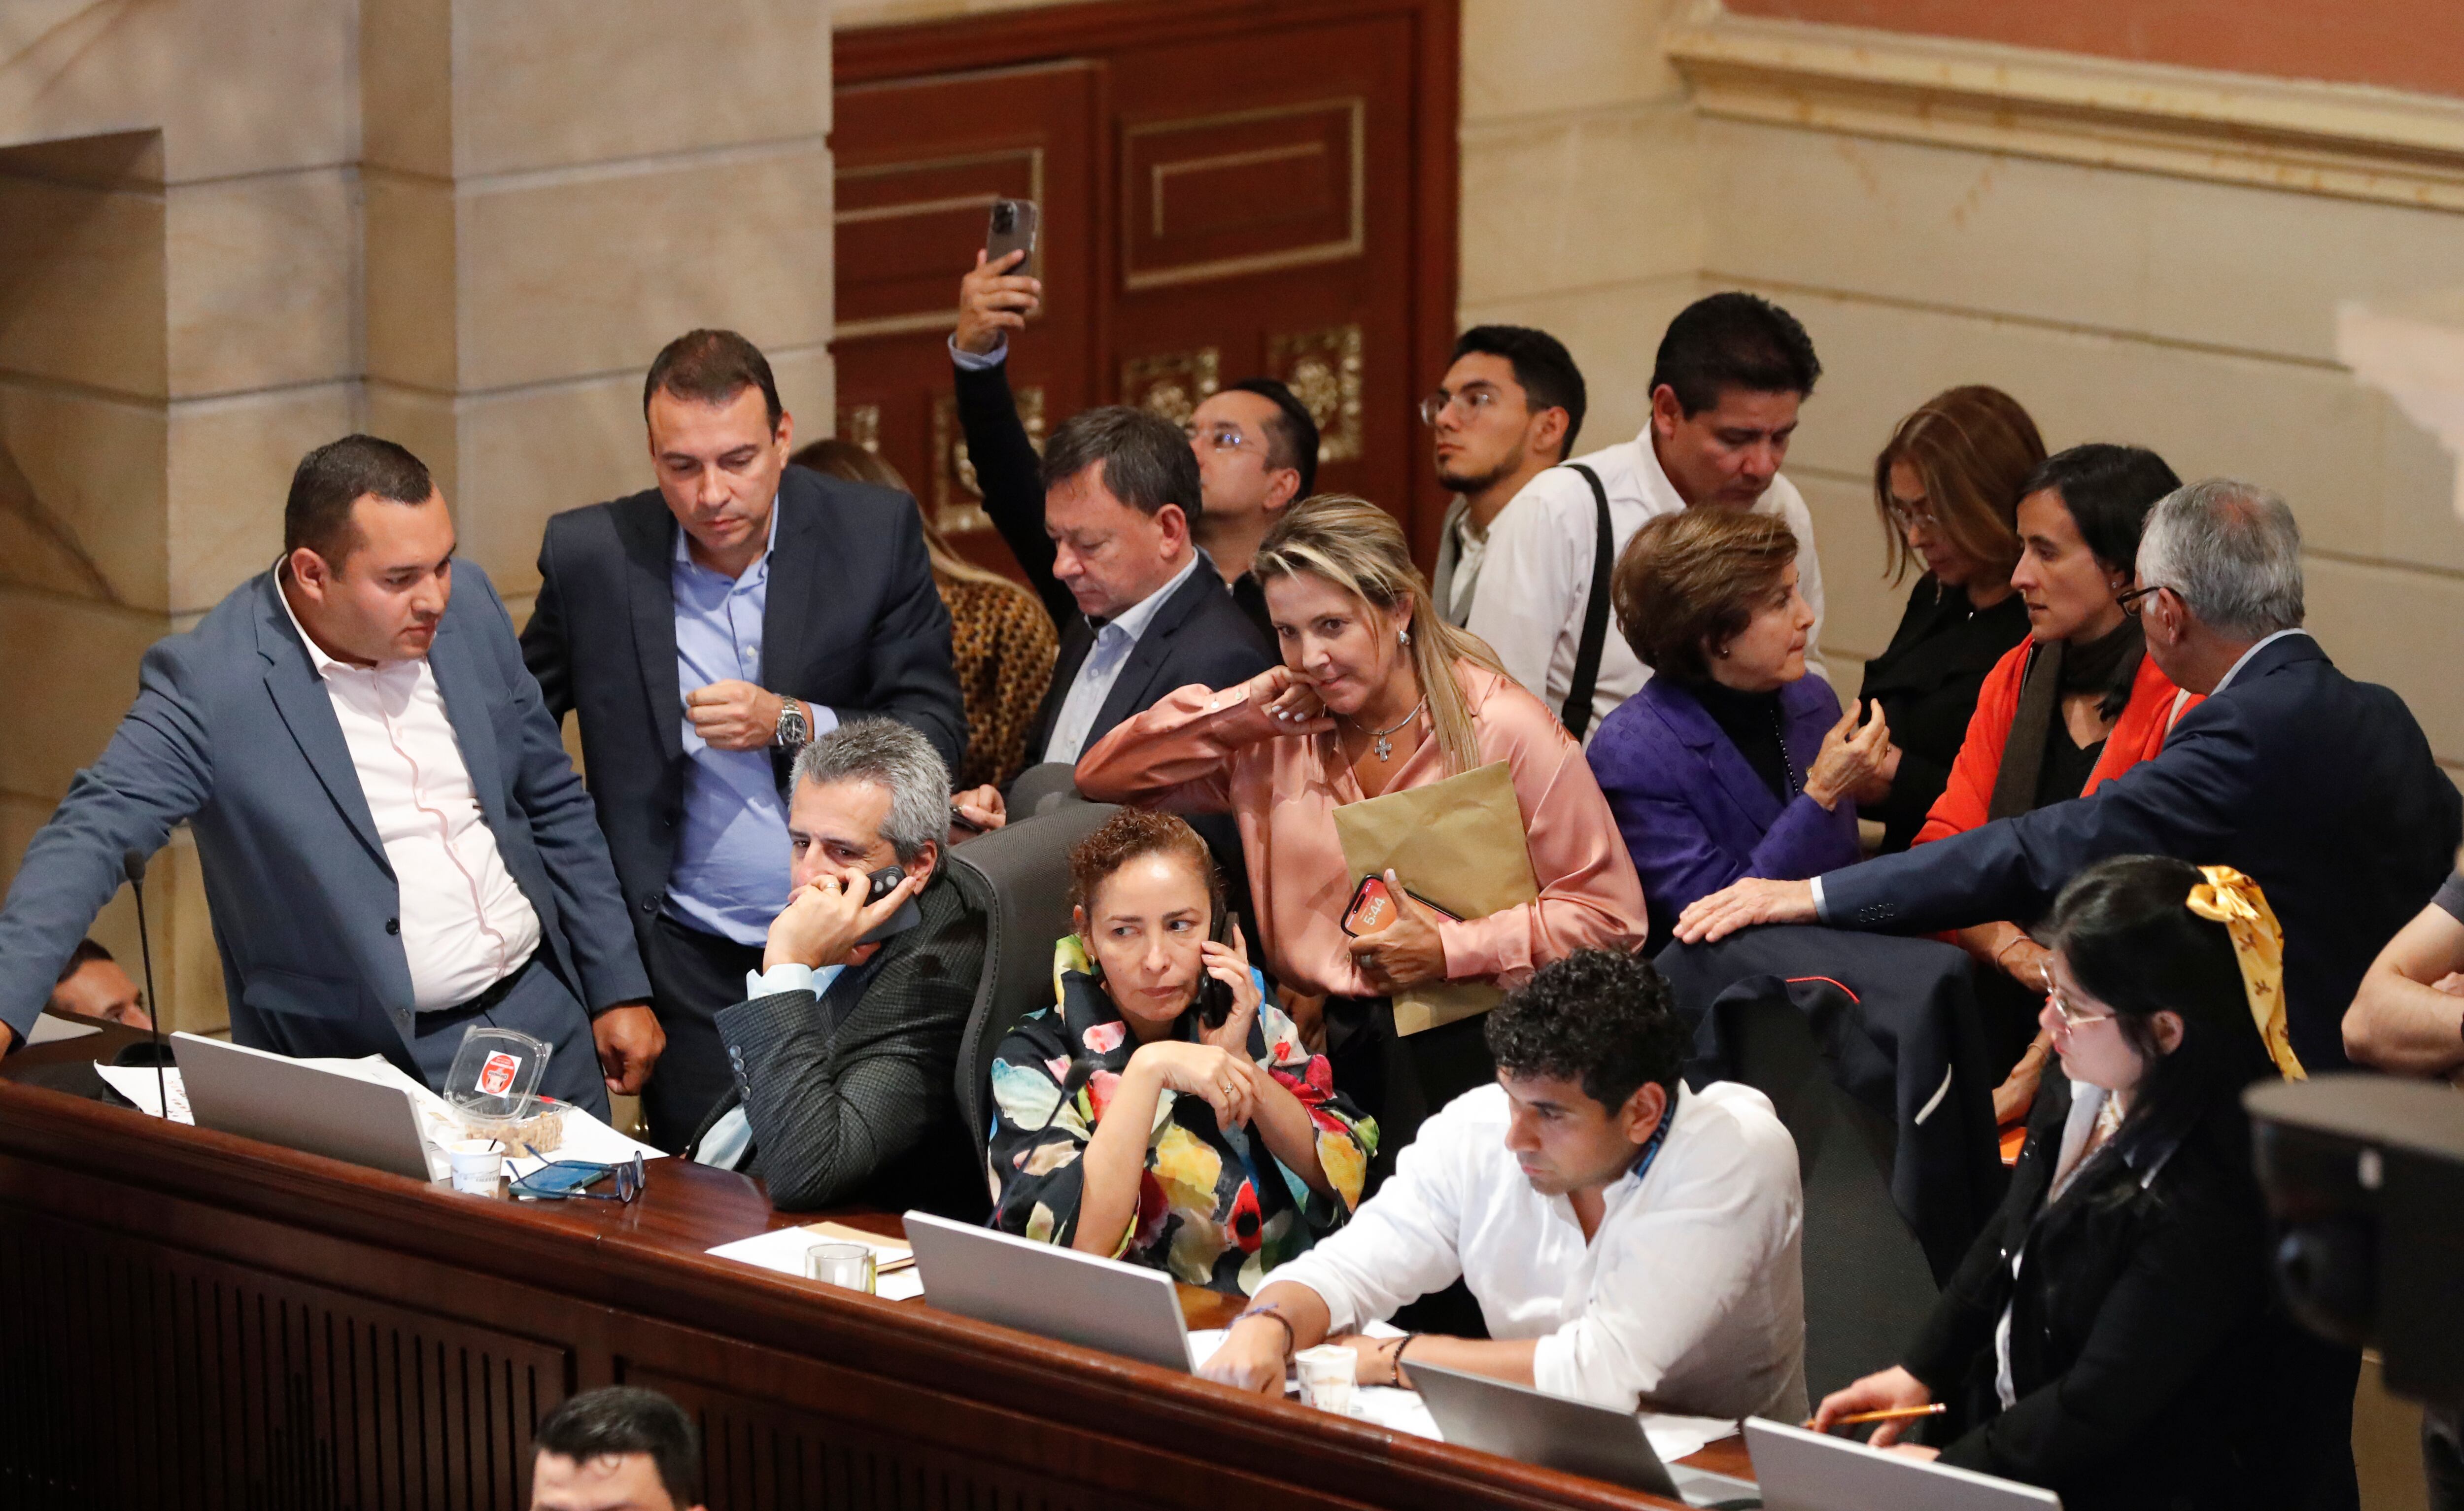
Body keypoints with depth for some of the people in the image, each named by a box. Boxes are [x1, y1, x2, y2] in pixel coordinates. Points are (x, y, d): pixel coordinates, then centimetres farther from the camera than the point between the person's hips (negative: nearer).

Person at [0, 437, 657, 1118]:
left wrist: (620, 991, 11)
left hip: (541, 1014, 4)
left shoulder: (466, 604, 2)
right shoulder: (209, 679, -15)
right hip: (374, 1064, -4)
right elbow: (95, 831, -23)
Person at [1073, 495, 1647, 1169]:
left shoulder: (1507, 730, -1)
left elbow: (1610, 915, -2)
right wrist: (1241, 712, 2)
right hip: (1330, 1038, 4)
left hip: (1465, 1040, -4)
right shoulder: (1277, 734, 12)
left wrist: (1453, 951, -11)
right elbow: (1102, 777, 13)